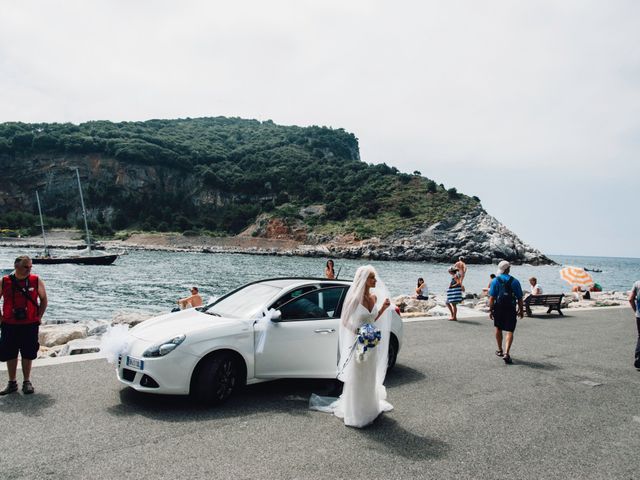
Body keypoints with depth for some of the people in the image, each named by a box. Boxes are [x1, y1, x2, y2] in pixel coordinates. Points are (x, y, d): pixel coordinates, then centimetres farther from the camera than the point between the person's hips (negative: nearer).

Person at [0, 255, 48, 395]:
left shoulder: (36, 281, -5)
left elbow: (44, 300, 5)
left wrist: (38, 317, 0)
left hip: (30, 325, -1)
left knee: (27, 354, 8)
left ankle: (27, 382, 21)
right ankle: (12, 383, 23)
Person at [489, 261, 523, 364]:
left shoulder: (495, 281, -2)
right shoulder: (515, 281, -1)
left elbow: (491, 297, -6)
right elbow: (519, 298, 0)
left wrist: (490, 310, -3)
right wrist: (521, 310, 10)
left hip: (498, 308, 1)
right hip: (511, 309, -1)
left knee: (498, 329, 19)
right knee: (509, 331, -1)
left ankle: (500, 350, 33)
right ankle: (506, 353, -16)